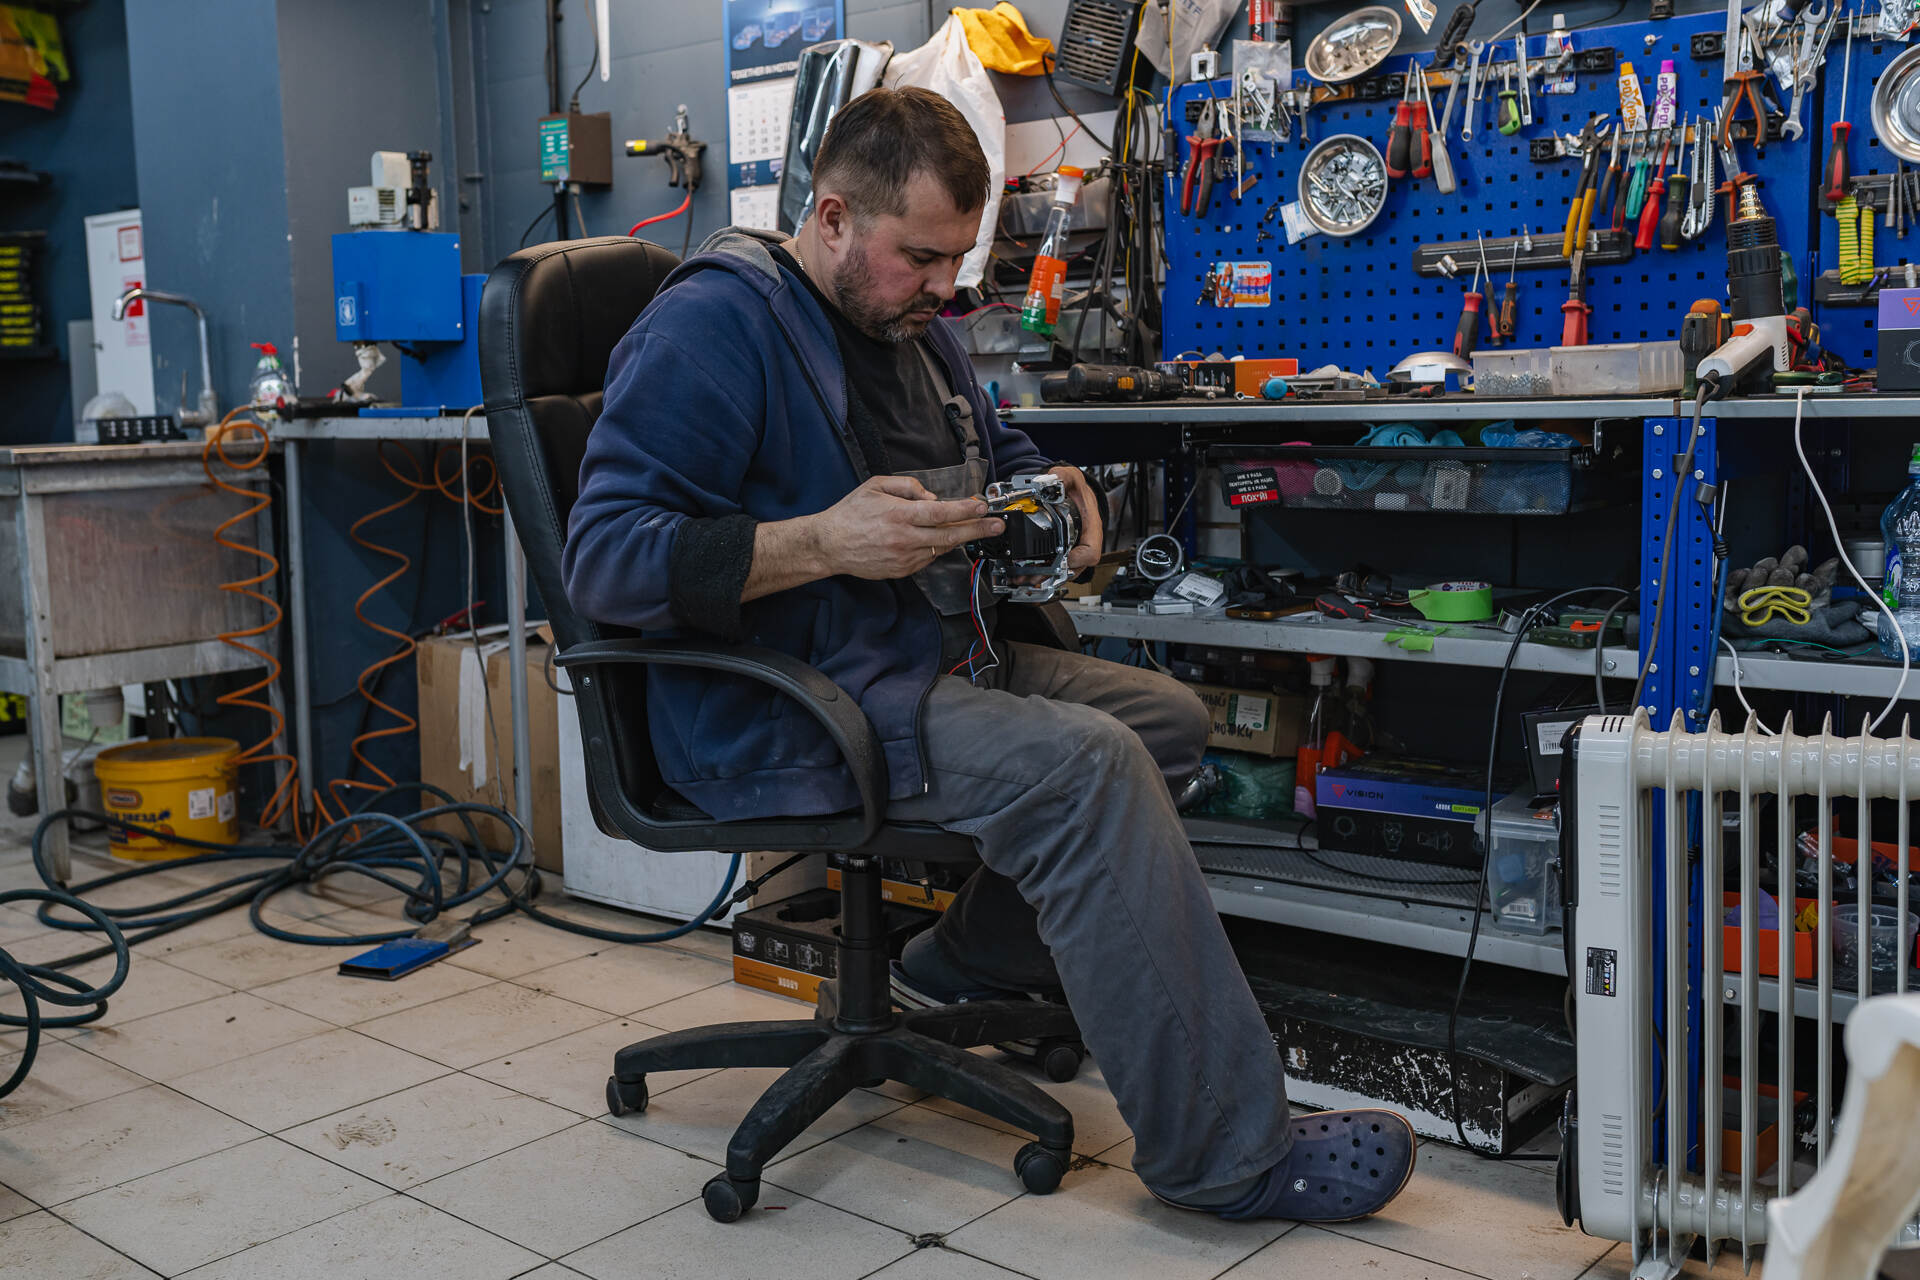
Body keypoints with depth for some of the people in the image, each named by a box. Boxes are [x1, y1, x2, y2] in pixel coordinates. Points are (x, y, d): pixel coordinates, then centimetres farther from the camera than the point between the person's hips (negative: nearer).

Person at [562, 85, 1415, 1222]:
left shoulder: (910, 322, 16)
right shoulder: (713, 325, -14)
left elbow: (1000, 452, 32)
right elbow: (603, 558, -22)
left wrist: (1048, 491, 6)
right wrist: (822, 543, -31)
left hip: (933, 661, 10)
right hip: (787, 719, -10)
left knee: (1169, 716, 5)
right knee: (1085, 764, -27)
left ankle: (974, 958, 19)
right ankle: (1225, 1153, -19)